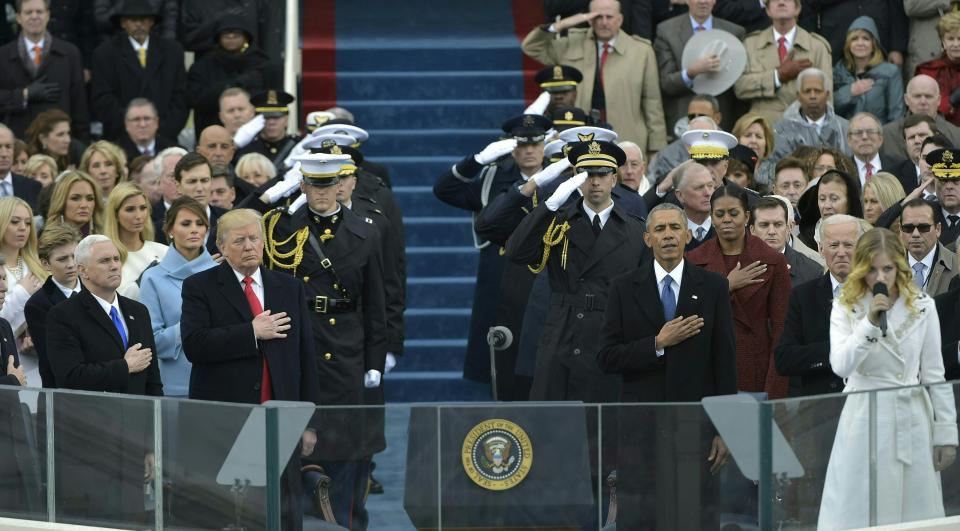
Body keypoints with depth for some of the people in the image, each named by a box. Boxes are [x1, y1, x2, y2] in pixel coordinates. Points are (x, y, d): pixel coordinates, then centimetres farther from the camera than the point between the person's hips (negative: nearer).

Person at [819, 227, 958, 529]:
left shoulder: (922, 308, 3)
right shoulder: (846, 309, -1)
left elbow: (934, 374, 6)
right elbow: (841, 366, -15)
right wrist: (870, 323, -23)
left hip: (912, 422, 1)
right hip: (864, 420, -1)